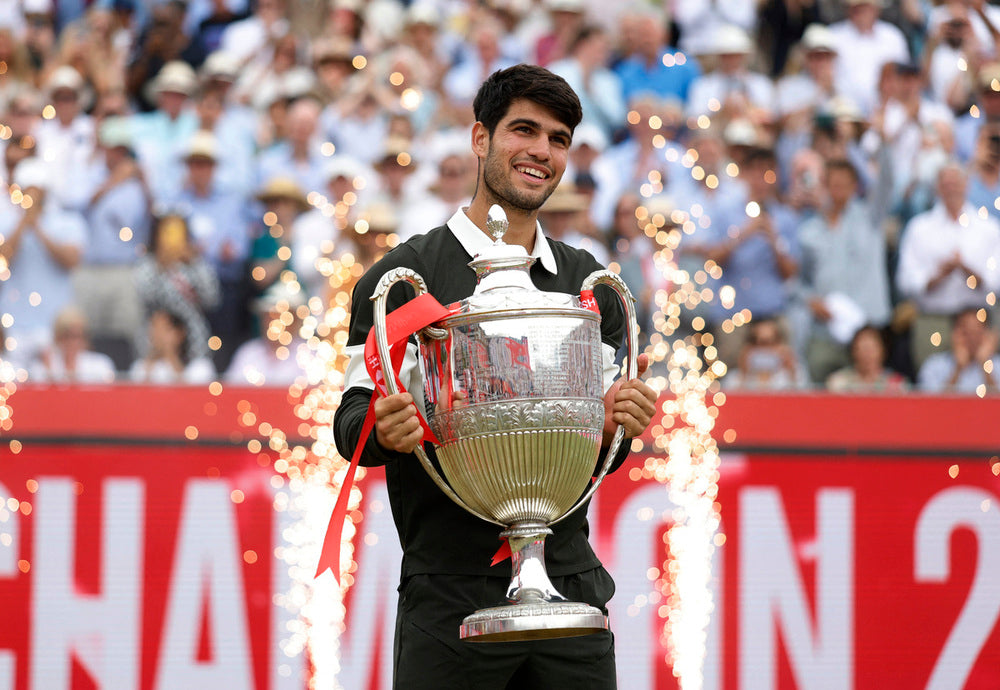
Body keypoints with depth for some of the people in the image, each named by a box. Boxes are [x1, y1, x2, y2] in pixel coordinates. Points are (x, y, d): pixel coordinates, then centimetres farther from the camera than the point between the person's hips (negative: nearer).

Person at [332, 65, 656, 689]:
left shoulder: (588, 283, 15)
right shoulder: (404, 275, 2)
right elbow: (353, 421, -1)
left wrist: (617, 422, -6)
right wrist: (383, 430, -23)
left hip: (569, 584, 4)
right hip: (451, 589, -4)